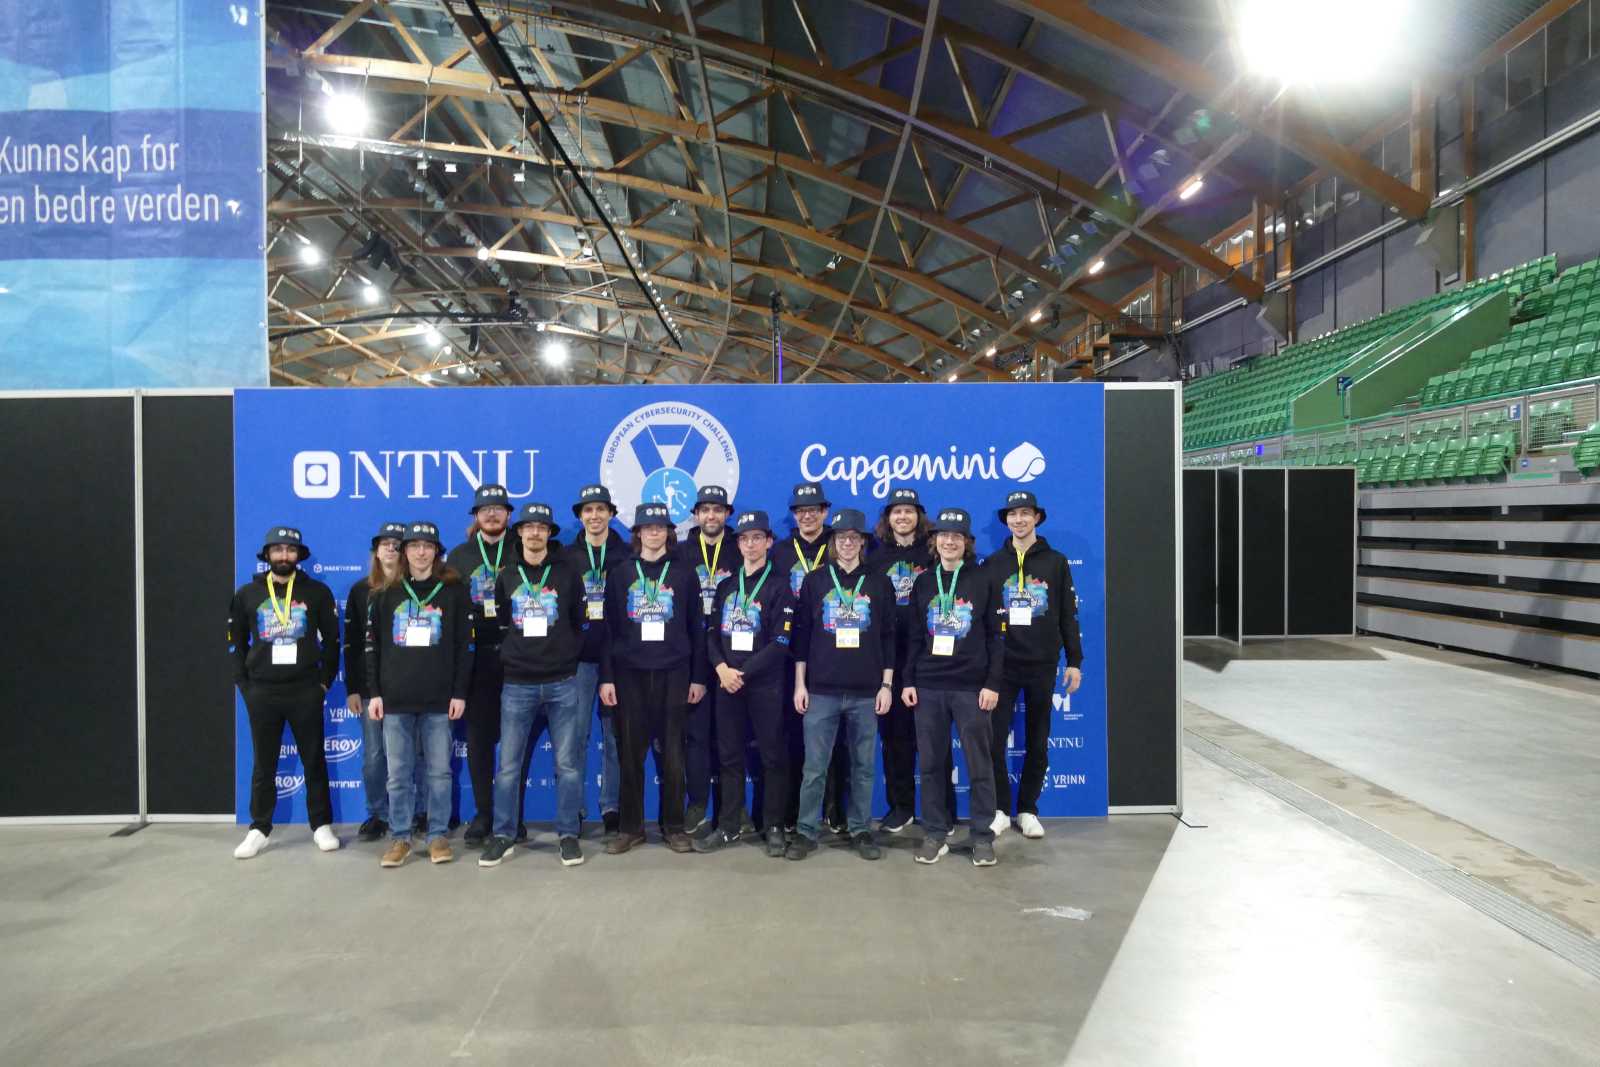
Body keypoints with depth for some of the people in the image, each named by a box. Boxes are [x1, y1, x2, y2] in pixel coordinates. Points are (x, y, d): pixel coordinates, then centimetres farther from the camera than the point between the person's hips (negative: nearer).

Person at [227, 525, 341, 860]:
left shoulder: (317, 592, 2)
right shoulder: (247, 594, 6)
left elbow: (332, 639, 4)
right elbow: (236, 644, 9)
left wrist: (324, 681, 0)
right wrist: (244, 685, 2)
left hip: (305, 691, -1)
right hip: (262, 692, 1)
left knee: (314, 760, 6)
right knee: (264, 764, 9)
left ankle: (322, 825, 16)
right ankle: (259, 829, 18)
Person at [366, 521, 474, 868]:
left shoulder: (455, 591, 4)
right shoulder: (385, 594, 9)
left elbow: (464, 646, 1)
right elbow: (372, 646, 9)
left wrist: (460, 693, -4)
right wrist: (374, 692, 1)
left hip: (439, 700, -1)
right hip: (395, 699, 2)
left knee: (439, 772, 3)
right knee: (398, 774, 5)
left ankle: (438, 836, 14)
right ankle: (399, 837, 15)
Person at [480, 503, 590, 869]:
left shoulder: (568, 573, 4)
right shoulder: (506, 577, 9)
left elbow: (582, 623, 7)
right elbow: (499, 624, 14)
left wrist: (568, 656, 5)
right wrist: (508, 656, 7)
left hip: (562, 683, -1)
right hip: (518, 684, 1)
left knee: (567, 764, 3)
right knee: (509, 765, 3)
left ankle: (568, 834, 13)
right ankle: (503, 835, 14)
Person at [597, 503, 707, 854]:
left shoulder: (683, 575, 6)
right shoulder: (619, 574, 6)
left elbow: (696, 629, 5)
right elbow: (608, 627, 3)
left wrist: (698, 677, 1)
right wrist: (606, 677, -3)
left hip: (673, 674, 0)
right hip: (629, 674, 0)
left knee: (672, 752, 3)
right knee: (630, 753, 4)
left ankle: (674, 826, 14)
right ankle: (630, 827, 14)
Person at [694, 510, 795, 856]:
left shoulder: (779, 588, -3)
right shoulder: (726, 586, 14)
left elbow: (780, 644, -10)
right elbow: (712, 633, 10)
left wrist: (743, 672, -15)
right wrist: (721, 668, -9)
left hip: (765, 685, -4)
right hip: (727, 683, 5)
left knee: (772, 756, 2)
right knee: (729, 756, 9)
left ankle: (774, 827, 13)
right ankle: (729, 825, 19)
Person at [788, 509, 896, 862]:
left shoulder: (879, 583, 6)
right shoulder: (814, 581, 5)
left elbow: (889, 637, 6)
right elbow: (800, 633, 4)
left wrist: (886, 685, 1)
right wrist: (799, 683, 0)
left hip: (866, 692, 1)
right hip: (821, 690, -1)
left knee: (863, 766, 7)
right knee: (814, 767, 1)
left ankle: (860, 829, 19)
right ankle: (806, 831, 12)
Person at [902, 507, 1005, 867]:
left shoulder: (984, 581, 1)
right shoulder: (923, 583, 10)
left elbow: (996, 636, -1)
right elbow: (913, 637, 10)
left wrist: (992, 683, -7)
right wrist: (908, 682, 3)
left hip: (972, 686, -2)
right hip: (928, 687, 3)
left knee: (979, 766, 3)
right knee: (931, 765, 6)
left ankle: (983, 837, 13)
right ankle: (934, 835, 16)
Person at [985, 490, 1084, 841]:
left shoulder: (1055, 562, 3)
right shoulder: (992, 563, 4)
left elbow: (1068, 615, 5)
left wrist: (1074, 661, 1)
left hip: (1042, 665, 0)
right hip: (1002, 665, 0)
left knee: (1037, 743, 8)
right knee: (994, 740, -2)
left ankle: (1027, 810, 20)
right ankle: (1000, 810, 12)